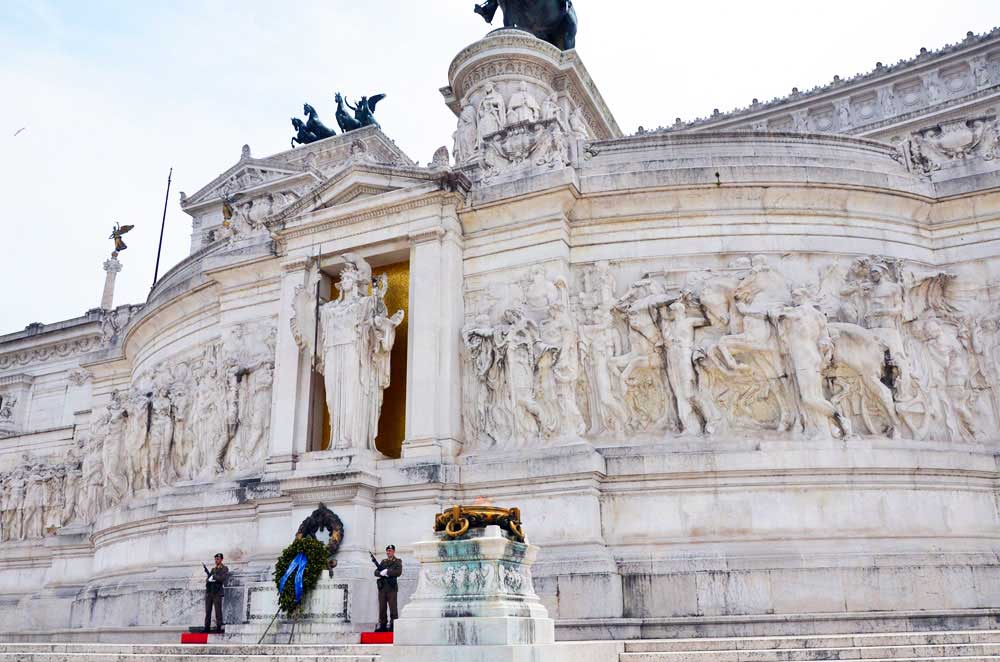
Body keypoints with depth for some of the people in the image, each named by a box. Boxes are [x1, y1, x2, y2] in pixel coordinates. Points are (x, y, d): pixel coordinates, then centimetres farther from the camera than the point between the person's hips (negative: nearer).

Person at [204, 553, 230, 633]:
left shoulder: (225, 569, 6)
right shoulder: (213, 569, 22)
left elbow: (223, 578, -8)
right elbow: (208, 578, 17)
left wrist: (214, 577, -7)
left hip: (217, 592, -5)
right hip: (209, 591, 5)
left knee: (218, 611, -6)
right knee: (207, 611, 3)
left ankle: (218, 627, -3)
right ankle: (207, 627, 6)